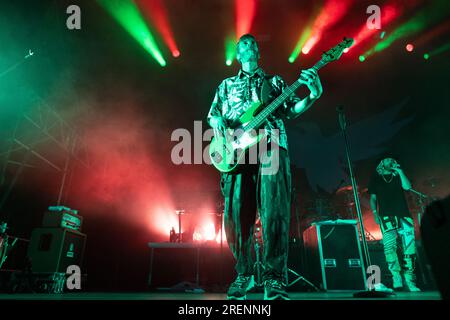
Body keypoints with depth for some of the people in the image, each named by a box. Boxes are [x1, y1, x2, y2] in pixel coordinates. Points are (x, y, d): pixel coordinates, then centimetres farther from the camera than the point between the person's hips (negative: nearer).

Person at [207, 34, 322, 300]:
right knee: (237, 212, -5)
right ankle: (244, 273, 11)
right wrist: (218, 121, -2)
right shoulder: (227, 85, 28)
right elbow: (212, 115, 22)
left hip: (272, 145, -1)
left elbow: (292, 110, 14)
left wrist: (314, 95, -4)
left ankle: (274, 278, -9)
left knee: (274, 210, -15)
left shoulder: (275, 81, 25)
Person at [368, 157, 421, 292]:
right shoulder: (376, 179, 14)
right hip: (386, 217, -2)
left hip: (404, 216, 2)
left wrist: (399, 170, 0)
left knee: (409, 247, -3)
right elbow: (373, 198, 12)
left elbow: (407, 186, -3)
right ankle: (396, 278, -12)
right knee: (390, 246, -16)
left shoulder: (398, 176, 18)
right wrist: (374, 212, -1)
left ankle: (409, 281, 7)